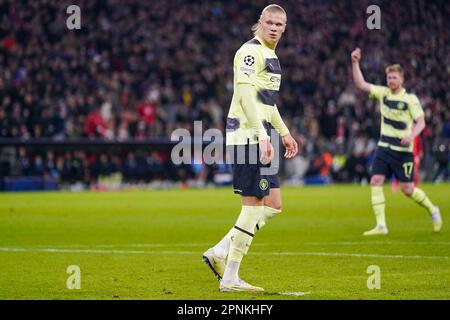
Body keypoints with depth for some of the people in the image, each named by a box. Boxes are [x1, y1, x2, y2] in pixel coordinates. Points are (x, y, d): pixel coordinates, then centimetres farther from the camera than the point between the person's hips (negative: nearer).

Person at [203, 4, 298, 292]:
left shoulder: (271, 56, 20)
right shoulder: (251, 51, -11)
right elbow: (246, 96, -20)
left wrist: (284, 133, 30)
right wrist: (262, 136, -26)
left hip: (262, 139, 10)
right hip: (248, 137, -10)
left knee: (273, 205, 8)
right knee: (254, 205, -9)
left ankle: (221, 252, 12)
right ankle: (230, 278, -4)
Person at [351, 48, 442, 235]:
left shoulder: (410, 99, -6)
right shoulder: (383, 93, 5)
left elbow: (421, 122, -6)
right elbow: (361, 84, 1)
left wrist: (412, 135, -25)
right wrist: (355, 63, -10)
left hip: (403, 150, -4)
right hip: (384, 147, 4)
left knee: (408, 190, -3)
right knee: (376, 181, -11)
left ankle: (432, 210, 24)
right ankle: (381, 225, -10)